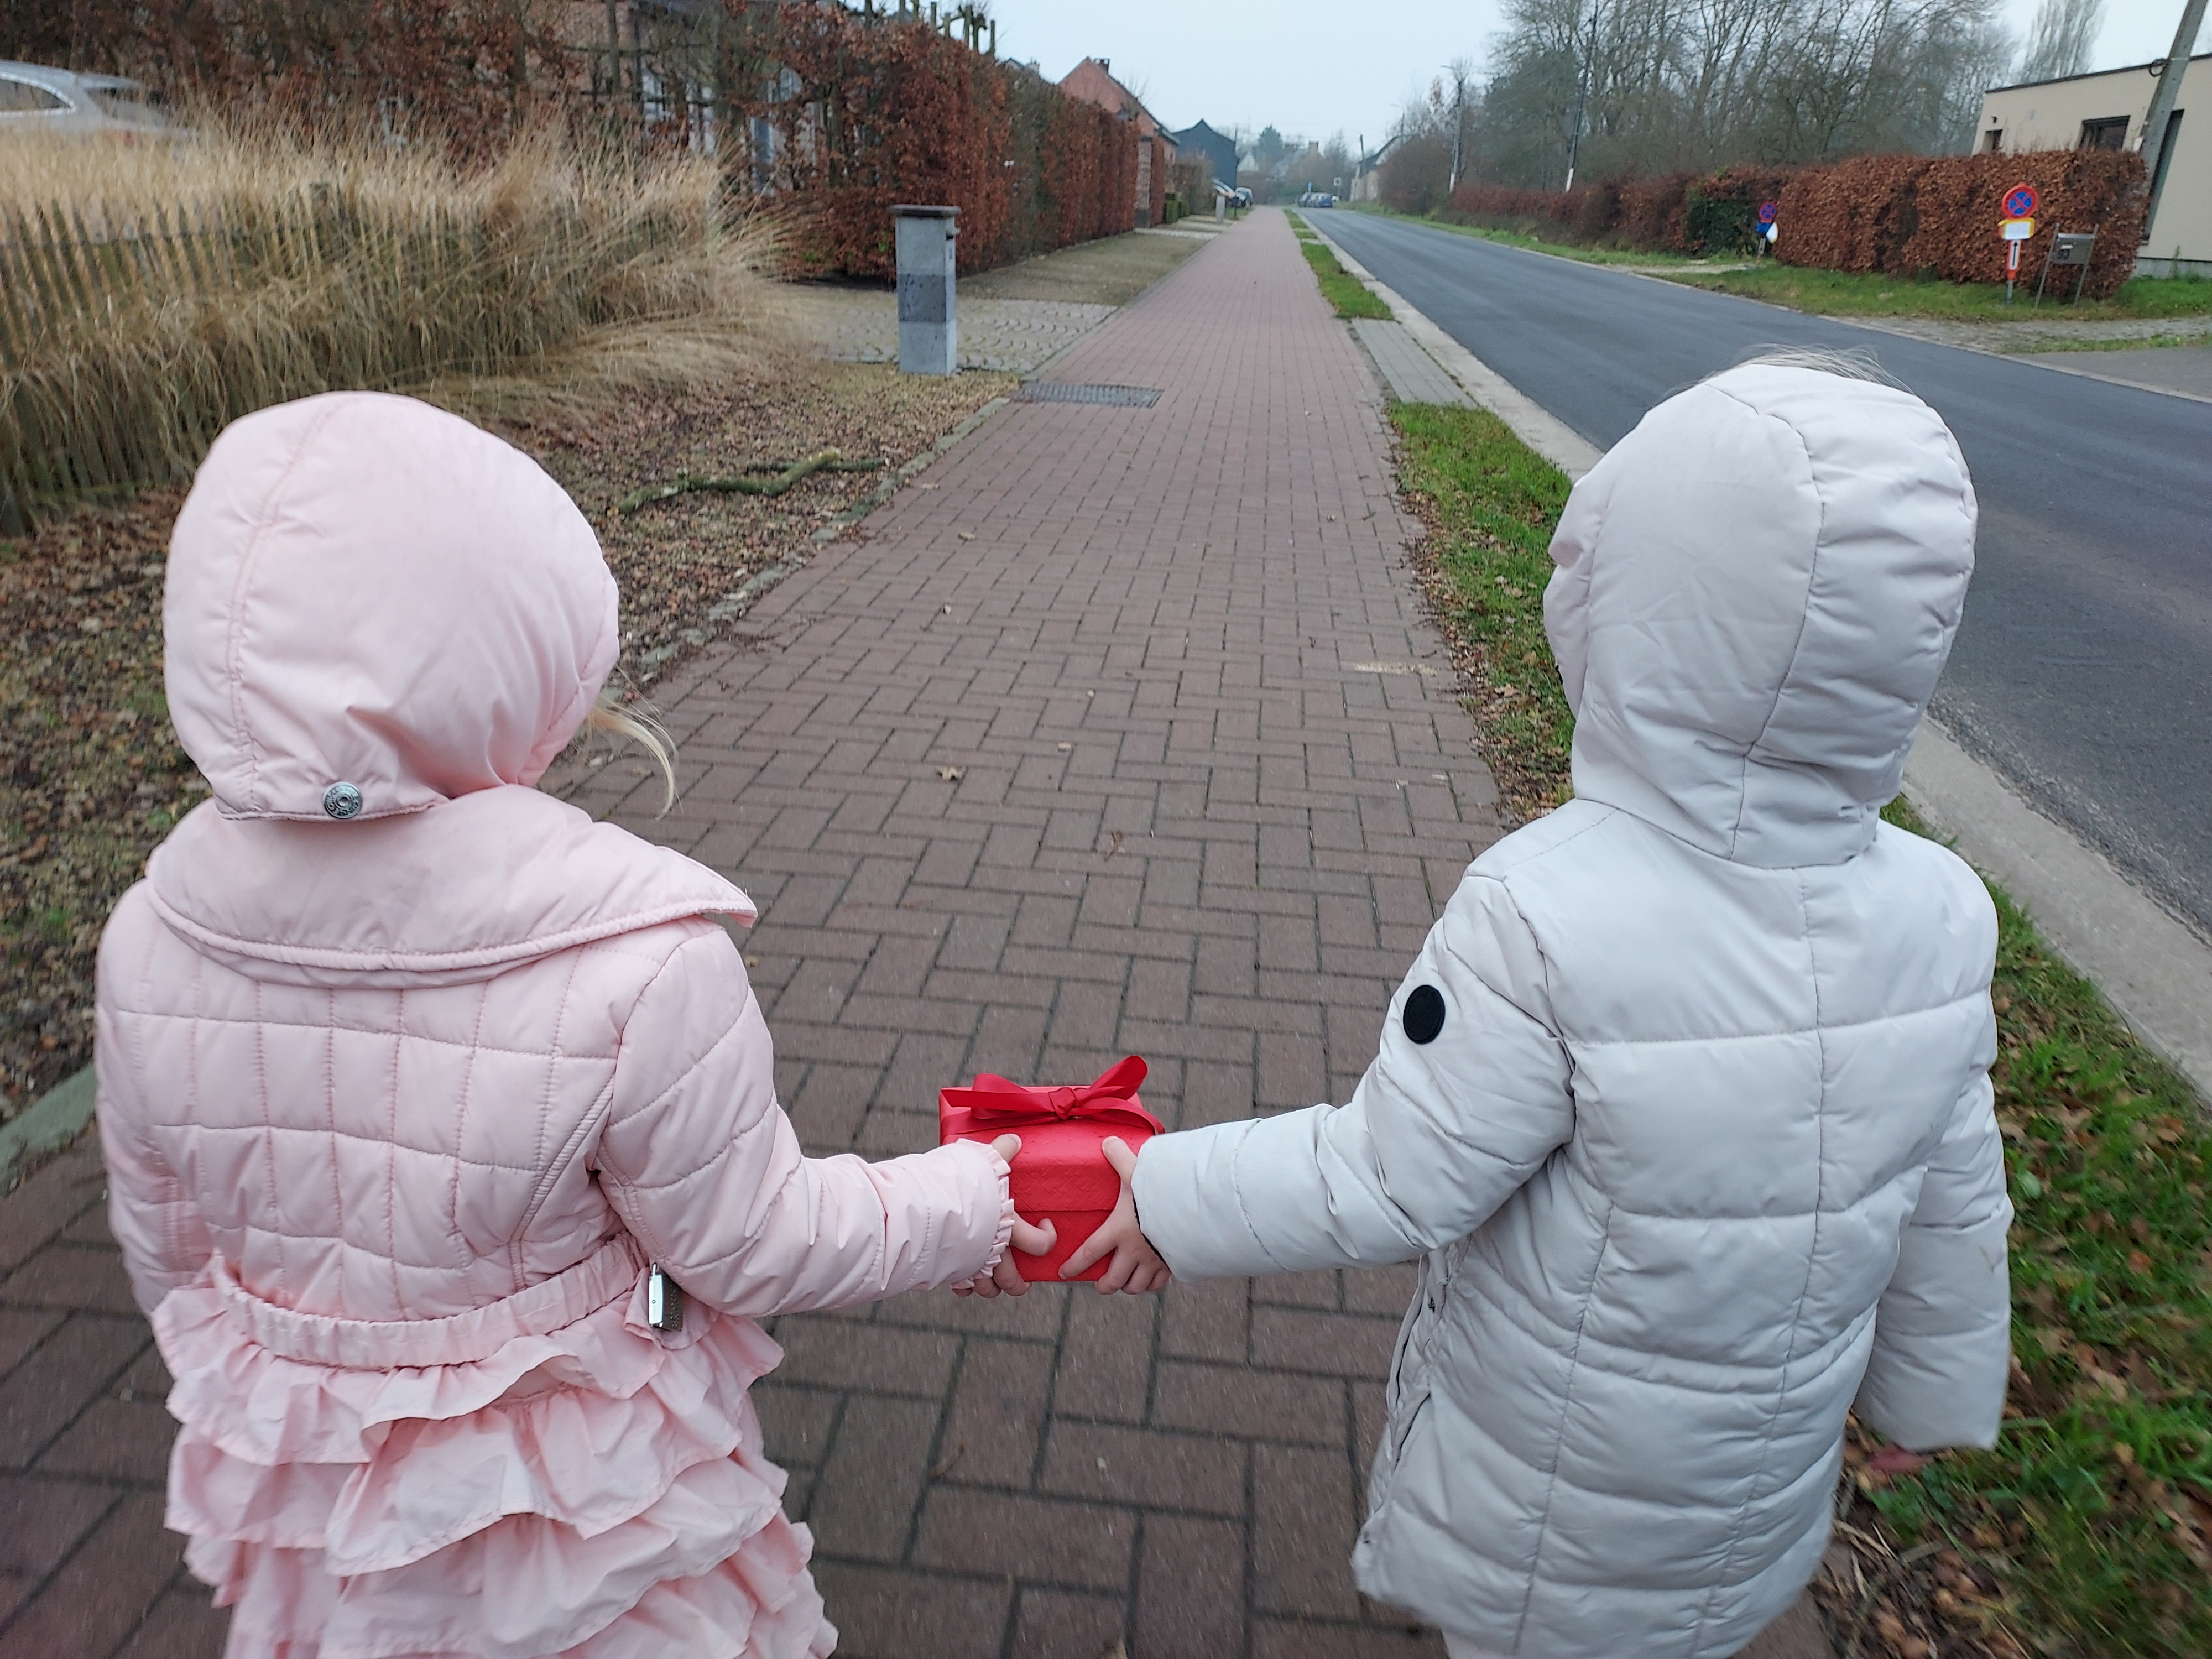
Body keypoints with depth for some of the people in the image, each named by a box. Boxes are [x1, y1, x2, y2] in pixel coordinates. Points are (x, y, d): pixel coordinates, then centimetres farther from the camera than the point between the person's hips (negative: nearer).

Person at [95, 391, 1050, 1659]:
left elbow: (164, 1244, -2)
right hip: (592, 1511, -4)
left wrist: (238, 1381, 19)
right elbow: (752, 1245, -21)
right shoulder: (639, 969, -35)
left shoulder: (153, 940, -18)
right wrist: (969, 1210, -5)